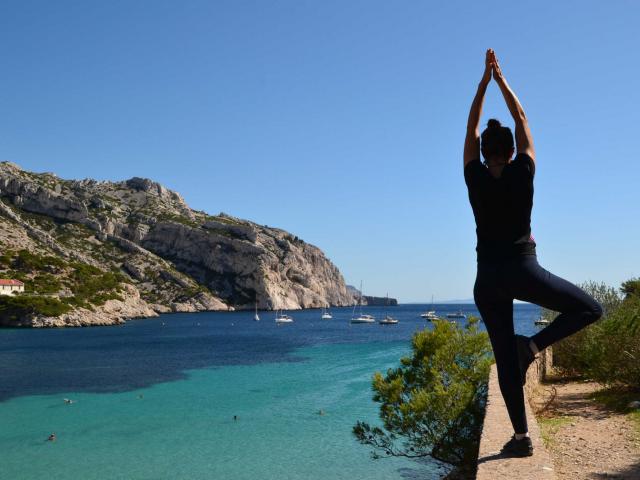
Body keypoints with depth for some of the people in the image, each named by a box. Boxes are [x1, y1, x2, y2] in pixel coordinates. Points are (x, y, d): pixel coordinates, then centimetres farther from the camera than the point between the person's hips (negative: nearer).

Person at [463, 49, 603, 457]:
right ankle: (534, 345, -7)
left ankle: (521, 436, 6)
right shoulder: (523, 172, -2)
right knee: (590, 309, 13)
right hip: (523, 271, -3)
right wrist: (502, 80, 16)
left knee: (505, 359, 7)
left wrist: (484, 82, 16)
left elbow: (471, 127, 12)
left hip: (487, 279, 3)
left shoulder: (475, 178, 1)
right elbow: (521, 118, 8)